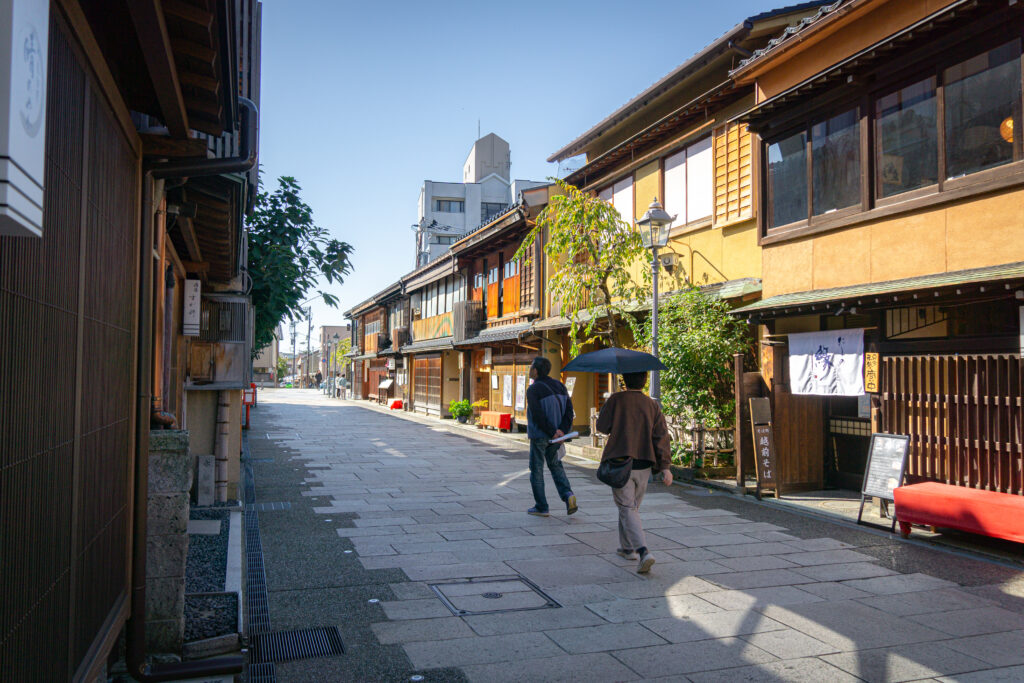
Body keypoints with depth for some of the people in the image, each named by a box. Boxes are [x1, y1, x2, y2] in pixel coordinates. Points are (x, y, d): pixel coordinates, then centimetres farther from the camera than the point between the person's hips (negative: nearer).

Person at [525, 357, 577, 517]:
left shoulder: (533, 390, -14)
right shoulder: (559, 386, 6)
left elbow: (538, 415, -22)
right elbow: (569, 409, -1)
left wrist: (552, 432, -15)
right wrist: (563, 430, -8)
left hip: (539, 436, -6)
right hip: (556, 437, 6)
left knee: (537, 470, 6)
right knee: (555, 465, 20)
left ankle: (541, 507, 10)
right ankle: (567, 495, 1)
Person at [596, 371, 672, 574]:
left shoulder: (616, 400, -7)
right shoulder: (652, 405, 3)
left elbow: (602, 426, 0)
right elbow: (661, 436, -3)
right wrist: (665, 467, -5)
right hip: (644, 465, 4)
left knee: (627, 509, -4)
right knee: (631, 506, 21)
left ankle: (643, 551, -21)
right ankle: (627, 547, 34)